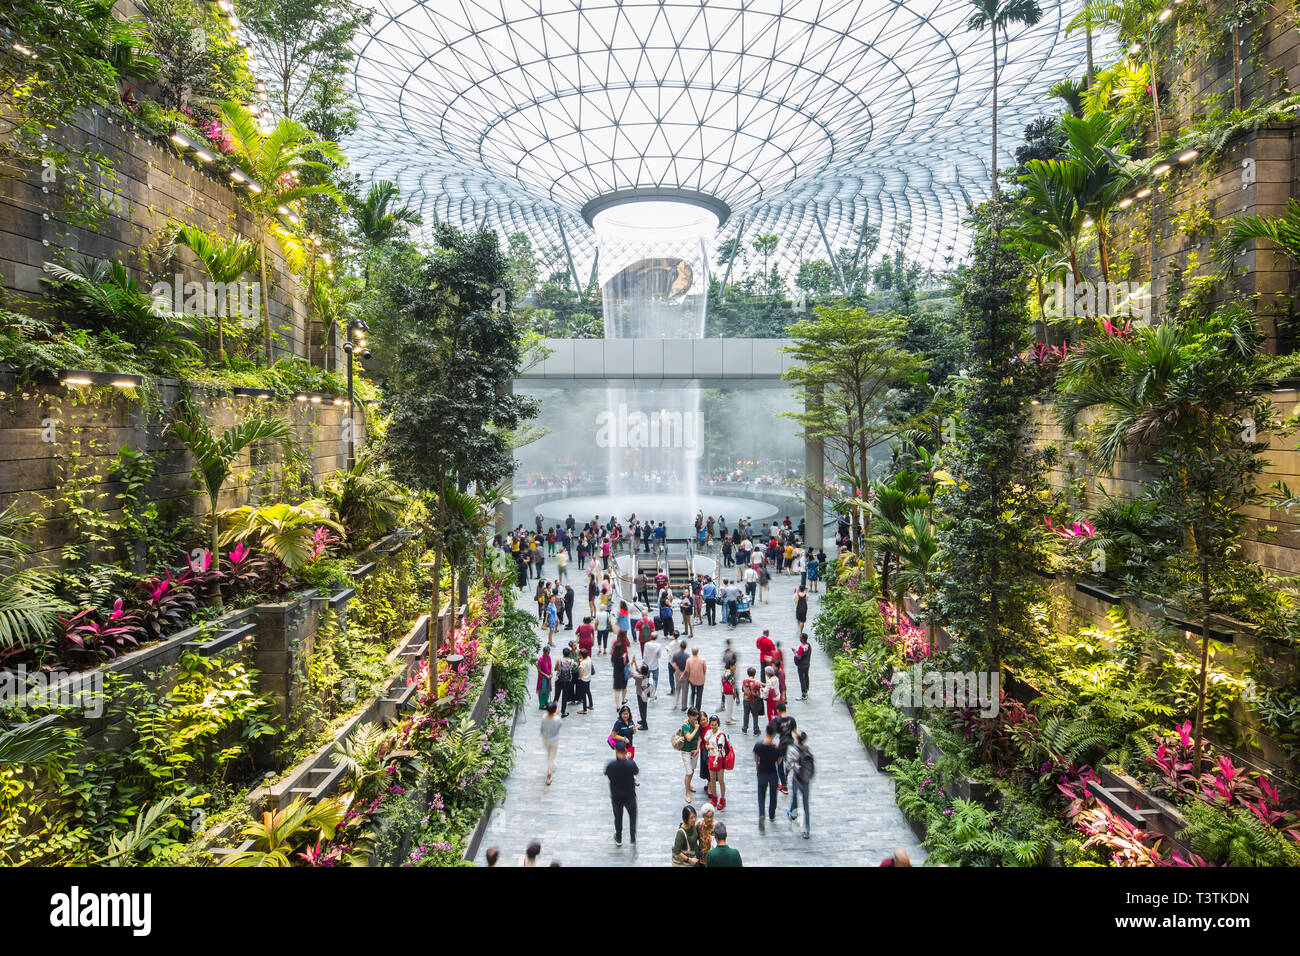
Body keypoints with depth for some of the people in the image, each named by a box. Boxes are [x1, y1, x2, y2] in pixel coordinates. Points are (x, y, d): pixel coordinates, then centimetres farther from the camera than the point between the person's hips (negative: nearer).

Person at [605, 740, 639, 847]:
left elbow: (606, 773, -2)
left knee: (618, 817, 21)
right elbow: (637, 771, -5)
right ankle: (633, 839, 24)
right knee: (632, 816, 22)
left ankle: (618, 839, 37)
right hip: (630, 795, -1)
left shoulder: (611, 765, -24)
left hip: (616, 796, 1)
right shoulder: (631, 764, -25)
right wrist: (629, 759, 5)